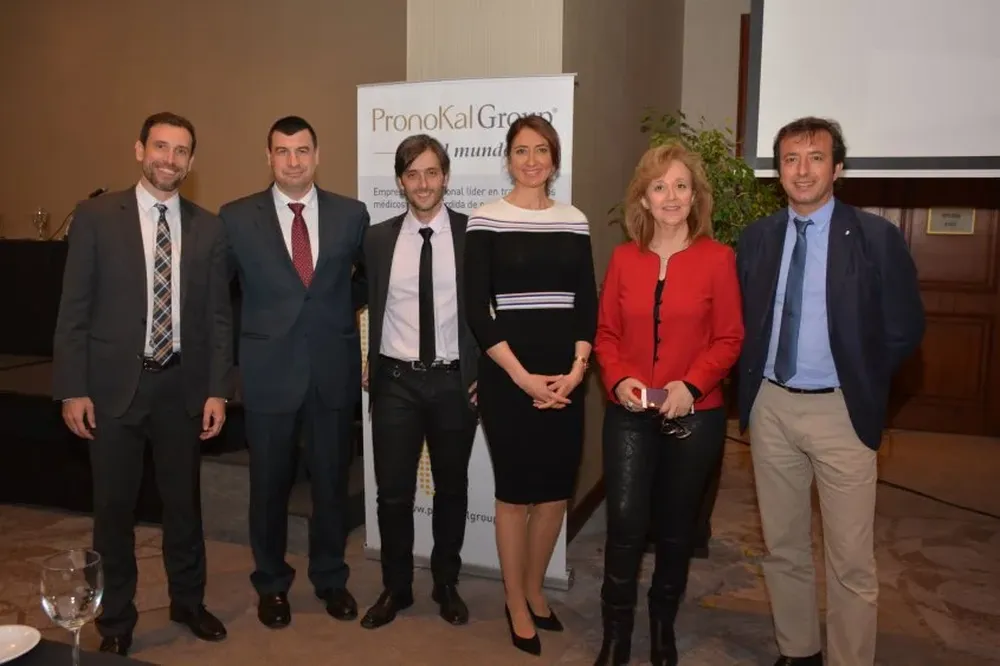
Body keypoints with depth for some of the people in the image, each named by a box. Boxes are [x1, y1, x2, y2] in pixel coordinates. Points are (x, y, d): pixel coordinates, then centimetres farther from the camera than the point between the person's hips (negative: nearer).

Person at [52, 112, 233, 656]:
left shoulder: (209, 228, 2)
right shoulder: (96, 217, -3)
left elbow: (219, 315, 3)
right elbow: (74, 309, -3)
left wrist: (218, 390, -2)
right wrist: (72, 389, -7)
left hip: (182, 386, 2)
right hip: (114, 386, -1)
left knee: (184, 502, 15)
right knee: (114, 508, 10)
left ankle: (187, 601, 34)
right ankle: (116, 617, 29)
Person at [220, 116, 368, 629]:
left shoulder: (351, 215, 1)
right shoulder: (236, 218, -3)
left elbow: (365, 278, 16)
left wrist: (336, 311, 8)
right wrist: (261, 324, 4)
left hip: (334, 369, 1)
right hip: (269, 370, -1)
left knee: (331, 480, 13)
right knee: (270, 484, 12)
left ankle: (330, 577, 33)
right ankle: (271, 584, 32)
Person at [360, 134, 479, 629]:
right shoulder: (377, 239, 2)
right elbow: (363, 301, 13)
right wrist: (364, 362, 7)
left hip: (455, 382, -1)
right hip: (395, 382, 1)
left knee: (452, 488, 13)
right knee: (393, 492, 8)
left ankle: (446, 584, 33)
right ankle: (396, 588, 28)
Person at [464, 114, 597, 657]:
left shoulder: (574, 222, 8)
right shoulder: (486, 221, -4)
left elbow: (588, 303, 7)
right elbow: (477, 310, -8)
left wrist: (577, 369, -6)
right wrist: (522, 376, -13)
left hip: (564, 376, 4)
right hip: (508, 374, -4)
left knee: (555, 490, 10)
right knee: (515, 492, 4)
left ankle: (534, 589, 32)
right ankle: (516, 603, 24)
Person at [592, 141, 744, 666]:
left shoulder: (718, 258, -4)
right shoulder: (624, 258, 3)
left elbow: (728, 340, -4)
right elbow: (606, 333, 6)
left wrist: (691, 385, -18)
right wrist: (618, 381, -11)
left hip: (695, 415, -1)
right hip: (629, 414, 1)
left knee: (677, 527, 13)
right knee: (625, 523, -3)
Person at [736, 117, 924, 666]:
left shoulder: (876, 237, -6)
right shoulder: (756, 237, 5)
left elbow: (904, 329, -2)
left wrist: (861, 384, -2)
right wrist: (752, 383, 2)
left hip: (840, 411, -3)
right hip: (770, 407, 4)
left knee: (851, 560, 3)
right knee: (782, 547, 16)